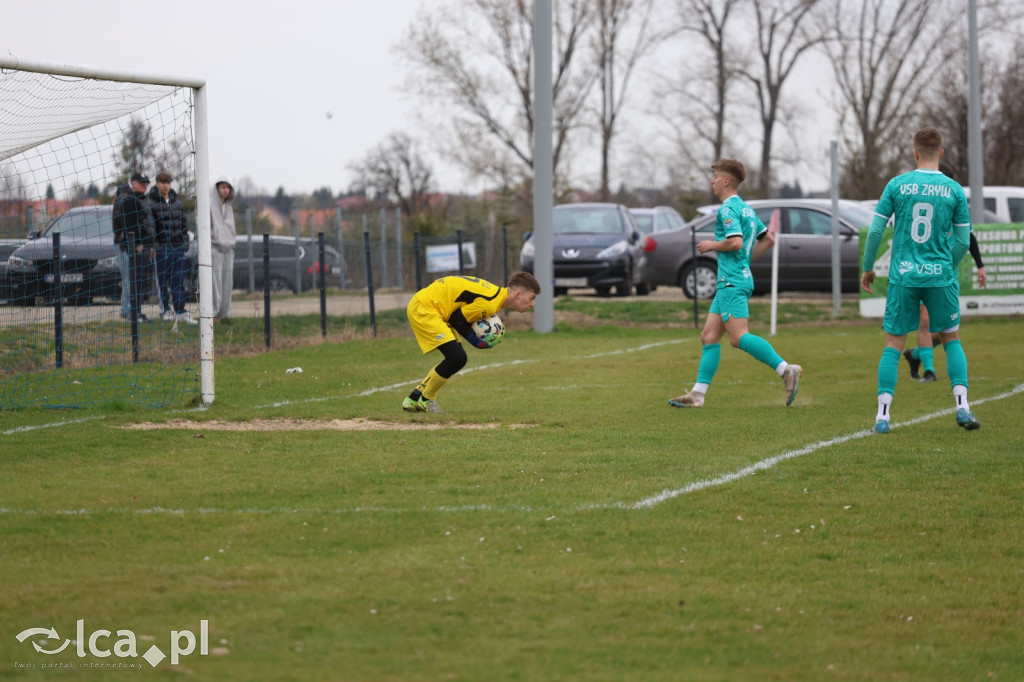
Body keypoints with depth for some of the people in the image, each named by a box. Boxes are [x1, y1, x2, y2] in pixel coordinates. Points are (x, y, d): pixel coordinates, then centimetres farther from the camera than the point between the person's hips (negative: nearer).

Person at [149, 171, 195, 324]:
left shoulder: (177, 203, 14)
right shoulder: (151, 203, -5)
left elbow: (184, 224, 20)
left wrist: (185, 242, 12)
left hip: (177, 247, 5)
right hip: (161, 247, -5)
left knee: (179, 280, 1)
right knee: (162, 281, 1)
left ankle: (180, 312, 0)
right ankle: (165, 310, 10)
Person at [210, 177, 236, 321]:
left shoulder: (228, 207, 15)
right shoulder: (210, 204, -6)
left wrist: (232, 247, 16)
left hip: (228, 248, 6)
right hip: (214, 247, -6)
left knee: (227, 282, 4)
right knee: (215, 282, -10)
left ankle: (224, 313, 7)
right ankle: (212, 313, -8)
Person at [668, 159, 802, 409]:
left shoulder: (728, 208, -10)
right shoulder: (745, 208, 19)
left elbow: (736, 242, -23)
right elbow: (768, 240, 23)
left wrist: (712, 245, -7)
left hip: (732, 282, -10)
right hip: (732, 281, 10)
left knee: (739, 337, -15)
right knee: (709, 336, 7)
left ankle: (786, 370, -18)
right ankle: (698, 393, 5)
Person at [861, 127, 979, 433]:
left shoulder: (897, 185, -2)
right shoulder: (954, 190, 0)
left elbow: (875, 230, -2)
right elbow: (963, 240, 3)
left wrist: (867, 268, 11)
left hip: (903, 276, 0)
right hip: (941, 276, 0)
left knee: (893, 344, 6)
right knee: (951, 339, 16)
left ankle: (883, 415, 0)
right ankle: (962, 406, 5)